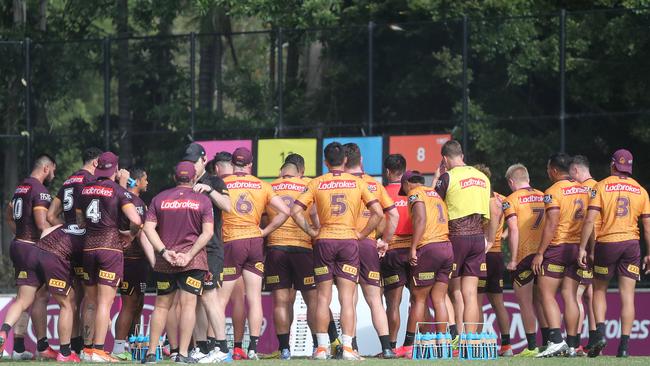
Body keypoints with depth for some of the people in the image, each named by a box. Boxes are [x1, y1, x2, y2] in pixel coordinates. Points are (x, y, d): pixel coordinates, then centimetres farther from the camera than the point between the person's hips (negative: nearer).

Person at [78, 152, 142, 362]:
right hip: (111, 247, -5)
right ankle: (98, 350, -8)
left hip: (88, 247, 5)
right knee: (105, 303, -4)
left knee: (91, 302, 13)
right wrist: (131, 234, 5)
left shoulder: (85, 190, 7)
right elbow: (136, 220, -15)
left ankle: (88, 349, 15)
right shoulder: (118, 191, -7)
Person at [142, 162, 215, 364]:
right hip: (193, 261, -2)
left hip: (165, 262, 2)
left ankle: (151, 353, 10)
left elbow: (148, 228, -1)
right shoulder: (202, 200, 1)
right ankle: (183, 354, -11)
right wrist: (189, 255, -10)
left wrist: (164, 252, -6)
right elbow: (208, 232, -7)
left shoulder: (160, 198, 7)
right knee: (188, 305, -4)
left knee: (161, 305, 11)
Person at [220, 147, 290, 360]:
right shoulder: (262, 186, 5)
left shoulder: (222, 184, -2)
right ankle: (253, 348, 2)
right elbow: (284, 211, 2)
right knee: (254, 298, 4)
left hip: (231, 243, -3)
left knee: (220, 298, 0)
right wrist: (263, 233, 6)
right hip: (255, 243, 3)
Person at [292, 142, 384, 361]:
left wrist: (311, 232, 3)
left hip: (324, 242, 0)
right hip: (349, 241, 0)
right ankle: (347, 348, -7)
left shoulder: (316, 184, 3)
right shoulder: (357, 183, 3)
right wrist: (362, 234, 5)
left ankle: (322, 347, 5)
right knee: (347, 299, 0)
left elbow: (296, 211, -5)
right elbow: (378, 213, -3)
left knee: (323, 298, 7)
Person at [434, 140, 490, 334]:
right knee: (471, 293, 4)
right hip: (478, 237, 4)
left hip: (457, 236, -4)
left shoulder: (447, 177, -7)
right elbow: (494, 213, 15)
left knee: (456, 291, 5)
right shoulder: (483, 178, 11)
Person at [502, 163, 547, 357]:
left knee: (525, 303, 1)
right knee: (540, 302, 15)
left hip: (524, 256, -5)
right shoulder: (543, 197, 11)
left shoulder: (511, 200, -5)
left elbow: (514, 230, -13)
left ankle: (532, 347, -3)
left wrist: (513, 259, -12)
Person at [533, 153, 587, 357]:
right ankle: (572, 345, 4)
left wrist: (540, 253, -14)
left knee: (547, 294, -3)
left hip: (557, 248, -7)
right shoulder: (583, 190, 11)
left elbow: (552, 224, -16)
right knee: (569, 295, 8)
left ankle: (556, 340, -16)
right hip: (578, 248, 7)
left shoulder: (554, 191, -10)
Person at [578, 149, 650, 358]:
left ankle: (600, 333, -4)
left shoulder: (602, 187, -2)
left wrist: (582, 248, -7)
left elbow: (590, 220, -9)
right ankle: (624, 346, -2)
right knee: (627, 296, 2)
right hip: (631, 244, 2)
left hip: (606, 243, -2)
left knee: (599, 290, 14)